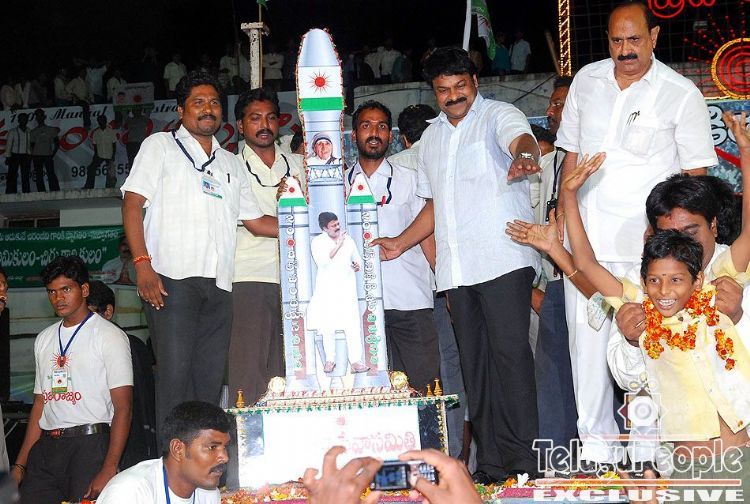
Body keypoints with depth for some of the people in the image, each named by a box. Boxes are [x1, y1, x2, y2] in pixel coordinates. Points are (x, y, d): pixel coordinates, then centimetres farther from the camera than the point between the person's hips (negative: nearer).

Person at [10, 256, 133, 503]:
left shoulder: (109, 336, -2)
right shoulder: (44, 339, 19)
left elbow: (123, 408, -9)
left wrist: (109, 470, -18)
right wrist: (20, 463, 11)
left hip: (90, 444, -5)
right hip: (46, 446, 5)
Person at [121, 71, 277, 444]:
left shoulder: (230, 163, 24)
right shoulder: (161, 146, 10)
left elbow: (256, 222, 24)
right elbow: (132, 203, 0)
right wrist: (142, 263, -13)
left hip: (218, 286, 5)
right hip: (171, 278, -5)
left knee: (210, 380, 4)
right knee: (175, 374, -10)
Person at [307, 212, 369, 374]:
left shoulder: (348, 239, 10)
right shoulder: (317, 242, -1)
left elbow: (357, 258, 20)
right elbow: (322, 262, -16)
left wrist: (357, 265, -3)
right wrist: (337, 246, -19)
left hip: (347, 288, 2)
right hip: (326, 289, -2)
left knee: (352, 325, -9)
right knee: (327, 326, 0)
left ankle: (355, 361, -8)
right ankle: (330, 360, 13)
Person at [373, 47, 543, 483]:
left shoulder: (498, 115, 1)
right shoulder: (432, 137, 22)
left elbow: (523, 139, -23)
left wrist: (525, 157, -46)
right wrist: (399, 244, 22)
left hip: (503, 259, -7)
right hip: (457, 269, 7)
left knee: (510, 353, -12)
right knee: (475, 364, 5)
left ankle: (523, 460, -10)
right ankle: (490, 464, 9)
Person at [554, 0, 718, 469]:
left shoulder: (681, 93, -3)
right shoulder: (587, 80, 10)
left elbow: (696, 170, -2)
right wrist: (563, 212, 13)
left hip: (645, 242, -4)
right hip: (585, 236, 4)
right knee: (587, 342, 5)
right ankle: (598, 449, 14)